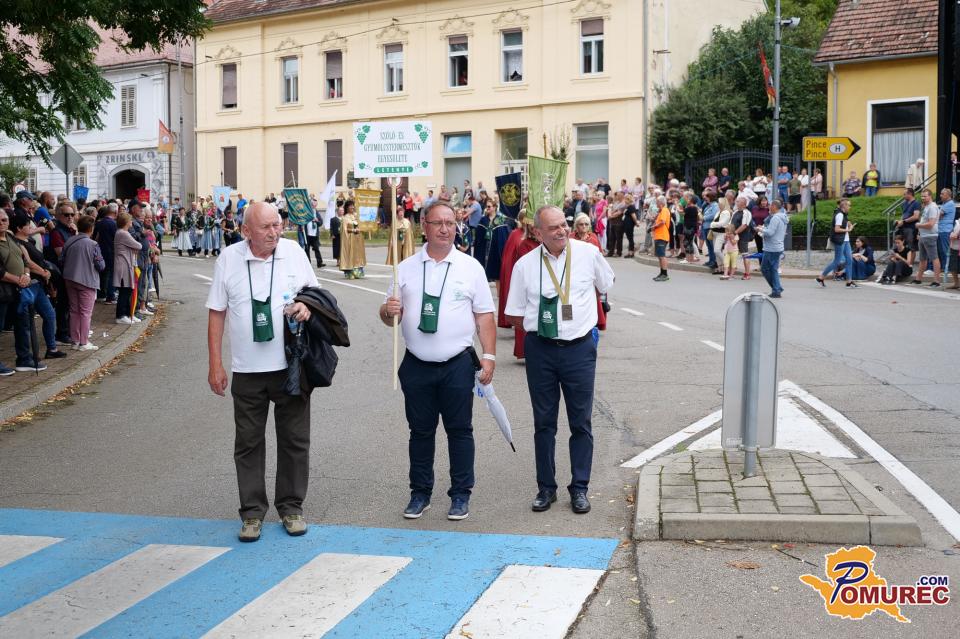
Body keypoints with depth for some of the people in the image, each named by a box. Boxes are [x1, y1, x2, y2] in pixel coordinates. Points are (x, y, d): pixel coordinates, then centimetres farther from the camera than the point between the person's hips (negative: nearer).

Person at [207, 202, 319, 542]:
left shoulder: (294, 252, -1)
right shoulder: (229, 258, -2)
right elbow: (216, 314, 2)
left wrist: (307, 307, -12)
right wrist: (215, 364, -1)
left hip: (291, 366, 1)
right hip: (247, 370, 0)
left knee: (294, 439, 8)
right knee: (248, 443, 7)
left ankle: (291, 507, 22)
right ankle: (252, 511, 20)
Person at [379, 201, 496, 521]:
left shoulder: (471, 267, 3)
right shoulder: (406, 268, 6)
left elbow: (484, 316, 3)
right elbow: (388, 316, 8)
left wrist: (489, 356, -4)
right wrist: (388, 311, -16)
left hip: (457, 364, -1)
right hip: (417, 365, 2)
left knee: (459, 430, 5)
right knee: (420, 431, 11)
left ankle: (460, 495, 16)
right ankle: (420, 493, 22)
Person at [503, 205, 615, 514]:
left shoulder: (589, 253, -4)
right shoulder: (525, 265, -3)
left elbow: (605, 285, 16)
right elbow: (515, 314, 6)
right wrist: (541, 323, 1)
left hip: (579, 348, 0)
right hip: (540, 349, 1)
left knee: (581, 422, 6)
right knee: (544, 422, 9)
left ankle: (579, 488, 17)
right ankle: (546, 488, 21)